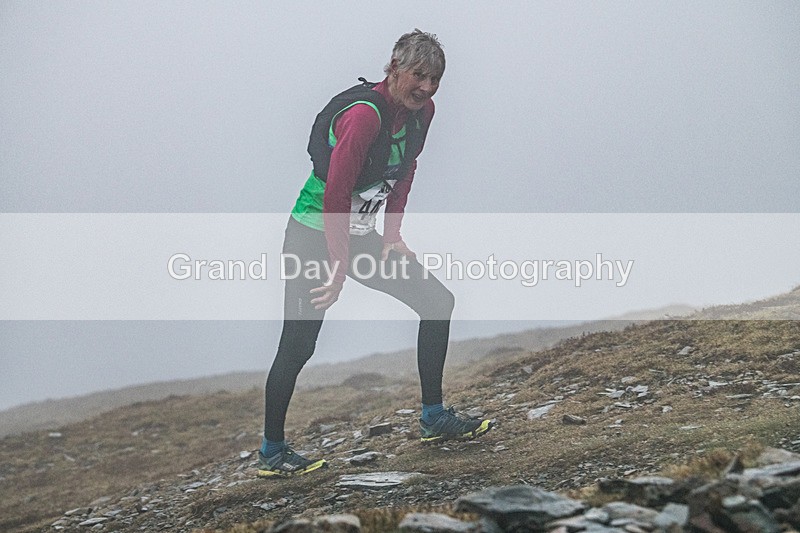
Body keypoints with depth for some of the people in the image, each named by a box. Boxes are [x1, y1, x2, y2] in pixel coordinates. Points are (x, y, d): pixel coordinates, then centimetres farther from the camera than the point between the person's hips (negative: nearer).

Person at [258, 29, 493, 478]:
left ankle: (434, 419, 12)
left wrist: (392, 235, 3)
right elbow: (336, 195, -28)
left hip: (359, 235, 9)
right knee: (298, 347, -5)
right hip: (315, 238, -8)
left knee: (438, 301, 3)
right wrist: (340, 269, -24)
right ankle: (272, 453, 11)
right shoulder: (364, 114, -27)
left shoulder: (422, 111, -1)